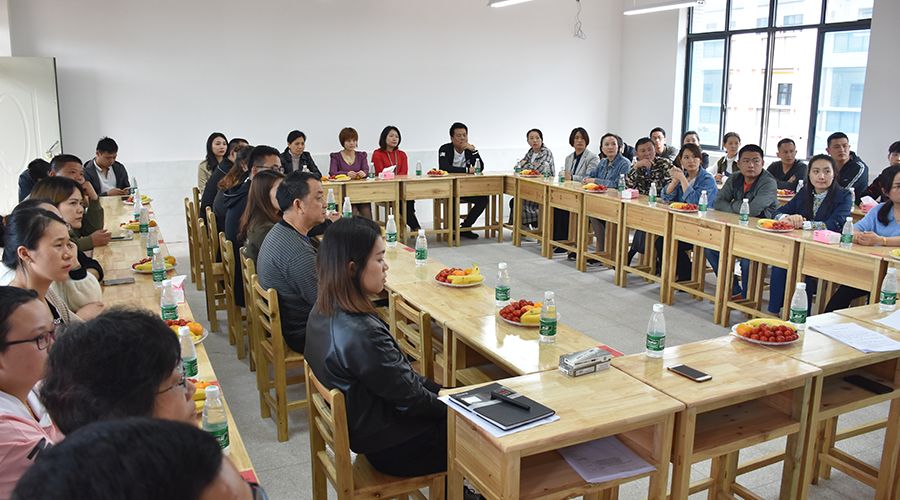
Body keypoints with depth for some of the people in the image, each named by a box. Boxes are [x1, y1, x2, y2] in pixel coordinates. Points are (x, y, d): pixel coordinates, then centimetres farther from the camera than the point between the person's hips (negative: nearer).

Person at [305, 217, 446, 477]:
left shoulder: (324, 313, -4)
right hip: (392, 449, -8)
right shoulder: (361, 334, -33)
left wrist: (440, 390, 5)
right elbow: (411, 400, -22)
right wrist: (452, 407, -5)